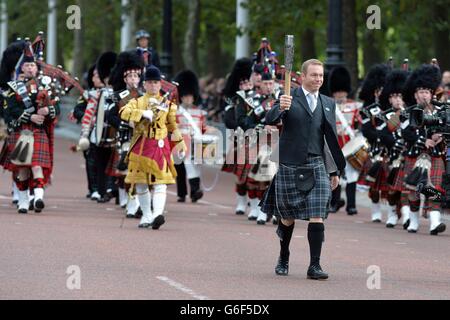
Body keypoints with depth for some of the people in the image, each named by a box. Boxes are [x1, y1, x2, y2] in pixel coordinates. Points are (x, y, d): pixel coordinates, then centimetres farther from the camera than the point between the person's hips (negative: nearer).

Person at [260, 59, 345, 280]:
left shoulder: (328, 104, 11)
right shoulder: (289, 98, -1)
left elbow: (332, 138, 16)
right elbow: (270, 120, -16)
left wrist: (335, 170, 16)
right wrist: (280, 108, -38)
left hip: (317, 166, 2)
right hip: (290, 166, -2)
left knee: (317, 217, -8)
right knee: (287, 217, 9)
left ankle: (314, 266, -7)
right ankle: (283, 259, 31)